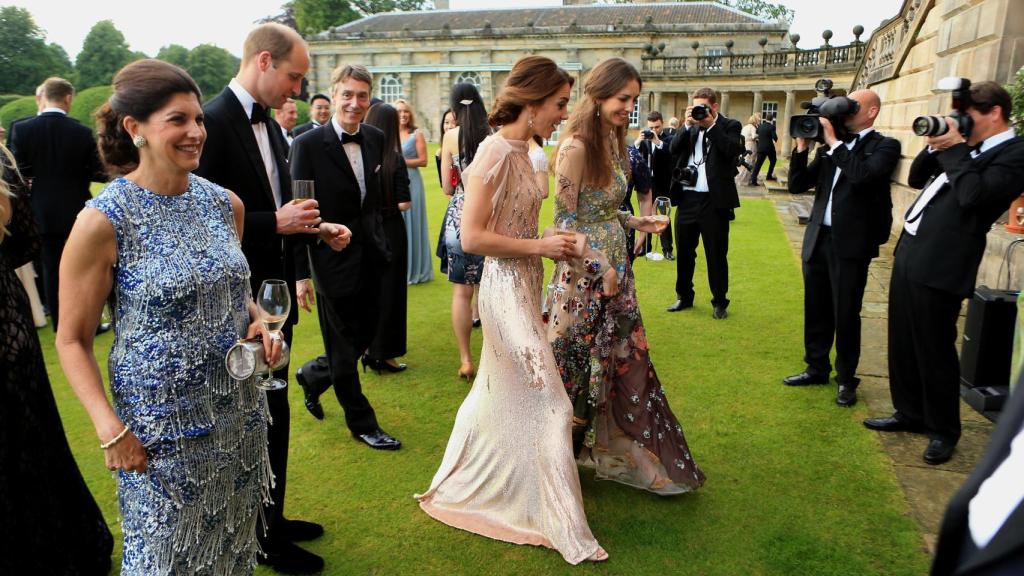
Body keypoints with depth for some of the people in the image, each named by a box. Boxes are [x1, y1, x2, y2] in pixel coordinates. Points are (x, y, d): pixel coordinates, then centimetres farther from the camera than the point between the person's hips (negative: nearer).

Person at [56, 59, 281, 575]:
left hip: (240, 410, 5)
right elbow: (72, 340, -9)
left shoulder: (225, 203, 0)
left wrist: (257, 323, -5)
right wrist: (110, 430, -18)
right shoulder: (103, 221, -15)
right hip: (161, 424, -4)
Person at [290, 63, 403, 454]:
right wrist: (301, 273, -14)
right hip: (333, 259, -6)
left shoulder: (376, 139, 2)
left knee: (365, 336, 18)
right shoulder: (308, 144, -14)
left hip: (371, 256, 6)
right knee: (342, 346, 8)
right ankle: (361, 423, 24)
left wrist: (381, 241, 12)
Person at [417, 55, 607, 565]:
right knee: (551, 404, -3)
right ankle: (567, 531, 10)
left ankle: (458, 488, 42)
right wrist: (540, 246, -18)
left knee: (497, 393, 21)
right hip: (507, 290, -9)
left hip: (522, 289, 9)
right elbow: (472, 236, -22)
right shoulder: (496, 151, -18)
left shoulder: (523, 152, 9)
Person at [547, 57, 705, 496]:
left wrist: (634, 222, 4)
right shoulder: (576, 147, -18)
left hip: (615, 266, 8)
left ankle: (623, 452, 28)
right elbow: (565, 221, -18)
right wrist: (601, 266, -18)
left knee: (625, 358, 13)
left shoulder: (613, 140, 8)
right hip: (585, 271, -8)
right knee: (581, 362, 7)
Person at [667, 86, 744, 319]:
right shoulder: (690, 127, 11)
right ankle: (684, 297, 28)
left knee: (716, 254, 4)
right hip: (688, 198, 4)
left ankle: (719, 302, 17)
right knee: (684, 252, 13)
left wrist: (712, 124, -14)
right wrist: (688, 125, -10)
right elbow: (673, 149, -1)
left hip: (714, 200, -4)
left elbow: (733, 150, -16)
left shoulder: (729, 125, 1)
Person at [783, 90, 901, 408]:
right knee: (816, 310, 15)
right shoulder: (830, 147, 11)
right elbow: (797, 184, 9)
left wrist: (833, 140, -16)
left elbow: (862, 174, -25)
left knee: (846, 315, 4)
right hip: (818, 238, 6)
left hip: (852, 243, -5)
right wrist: (803, 146, -1)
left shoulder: (884, 146, -4)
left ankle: (846, 379, 19)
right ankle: (816, 368, 30)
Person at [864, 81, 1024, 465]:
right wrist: (936, 147, 4)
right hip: (910, 252, 9)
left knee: (934, 350, 2)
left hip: (940, 265, -9)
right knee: (902, 343, 17)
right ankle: (910, 414, 33)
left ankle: (944, 430, 21)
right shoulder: (969, 148, 16)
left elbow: (973, 195, -24)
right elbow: (915, 179, 20)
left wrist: (954, 149, -13)